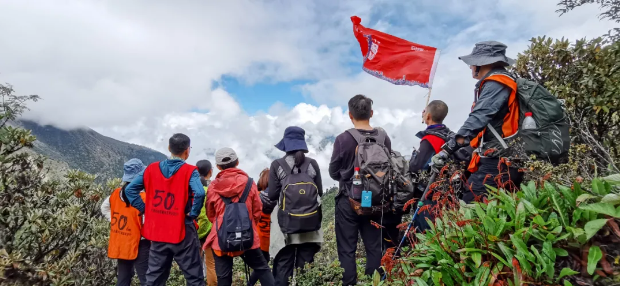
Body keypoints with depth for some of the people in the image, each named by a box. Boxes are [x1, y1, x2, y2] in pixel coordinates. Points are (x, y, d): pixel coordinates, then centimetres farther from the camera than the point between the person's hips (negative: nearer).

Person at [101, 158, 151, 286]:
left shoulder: (116, 193, 2)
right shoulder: (142, 197, -20)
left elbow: (104, 208, 19)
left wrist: (115, 221, 14)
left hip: (120, 244, 7)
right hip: (139, 244, -7)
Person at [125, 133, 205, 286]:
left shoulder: (151, 169, 3)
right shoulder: (190, 171, -13)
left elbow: (130, 189, 4)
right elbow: (199, 194, -29)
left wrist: (145, 209, 5)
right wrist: (193, 214, -13)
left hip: (157, 232, 5)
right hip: (182, 233, -5)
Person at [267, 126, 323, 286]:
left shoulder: (277, 165, -3)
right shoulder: (312, 164, 3)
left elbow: (272, 195, -3)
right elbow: (320, 192, 10)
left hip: (287, 223, -2)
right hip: (310, 221, 2)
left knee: (284, 265, 5)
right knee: (305, 264, 9)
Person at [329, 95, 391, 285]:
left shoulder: (343, 139, -15)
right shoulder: (383, 137, -5)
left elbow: (333, 172, -4)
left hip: (348, 200, -3)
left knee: (347, 249, 7)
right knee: (374, 247, 14)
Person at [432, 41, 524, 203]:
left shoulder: (496, 83, -8)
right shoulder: (499, 83, 24)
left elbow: (478, 118, -22)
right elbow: (483, 120, 24)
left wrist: (448, 149, -28)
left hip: (499, 161, -10)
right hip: (500, 159, 10)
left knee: (470, 204, -17)